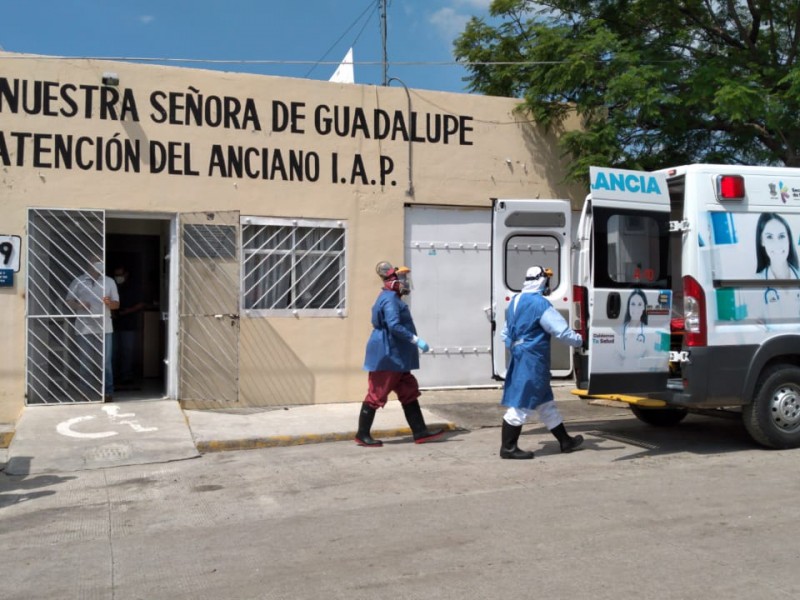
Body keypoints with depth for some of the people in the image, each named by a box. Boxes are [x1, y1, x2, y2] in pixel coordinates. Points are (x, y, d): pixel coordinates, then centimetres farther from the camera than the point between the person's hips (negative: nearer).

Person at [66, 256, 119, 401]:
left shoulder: (109, 282, 8)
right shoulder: (78, 282, 5)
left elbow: (117, 304, 9)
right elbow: (68, 301, 6)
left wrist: (109, 303, -14)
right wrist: (79, 305, -14)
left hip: (104, 328, 0)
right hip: (84, 329, 0)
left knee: (106, 362, -1)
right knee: (85, 362, 5)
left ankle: (108, 392, 5)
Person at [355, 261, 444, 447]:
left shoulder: (392, 298, 16)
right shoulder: (390, 299, -17)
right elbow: (394, 326, -28)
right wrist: (416, 341, -26)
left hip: (396, 357, 11)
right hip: (387, 357, -11)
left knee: (409, 393, 10)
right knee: (376, 395, -2)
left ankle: (420, 432, 13)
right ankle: (362, 435, 7)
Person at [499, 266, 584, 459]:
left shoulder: (515, 301, 14)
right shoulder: (540, 304, -15)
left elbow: (506, 334, 23)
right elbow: (561, 331, -15)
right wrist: (579, 340, 0)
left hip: (519, 360, 10)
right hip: (532, 361, -10)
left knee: (545, 403, 17)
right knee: (522, 404, -4)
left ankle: (565, 441, 28)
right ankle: (508, 447, 2)